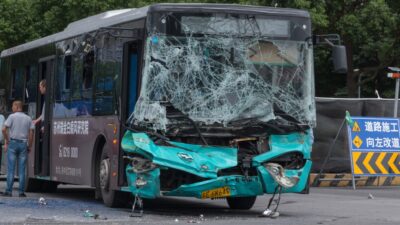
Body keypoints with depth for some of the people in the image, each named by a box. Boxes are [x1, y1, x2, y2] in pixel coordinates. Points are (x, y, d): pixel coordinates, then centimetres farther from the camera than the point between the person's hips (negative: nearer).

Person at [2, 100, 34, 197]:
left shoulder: (12, 116, -2)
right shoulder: (28, 118, 8)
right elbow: (31, 133, 3)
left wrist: (7, 141, -1)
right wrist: (29, 146, 8)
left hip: (13, 143, -3)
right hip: (23, 144, 3)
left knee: (11, 168, -1)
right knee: (22, 170, 3)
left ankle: (9, 191, -4)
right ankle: (22, 191, 1)